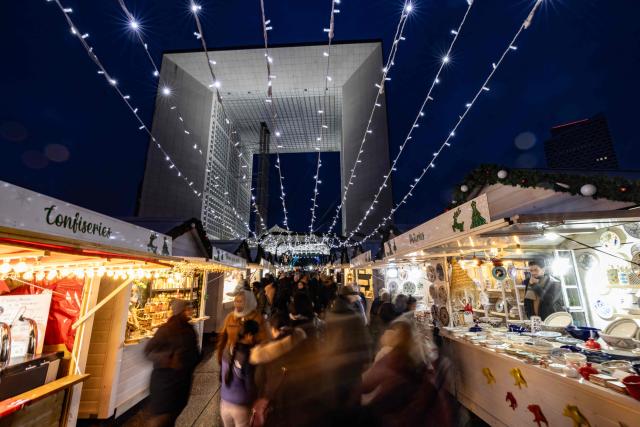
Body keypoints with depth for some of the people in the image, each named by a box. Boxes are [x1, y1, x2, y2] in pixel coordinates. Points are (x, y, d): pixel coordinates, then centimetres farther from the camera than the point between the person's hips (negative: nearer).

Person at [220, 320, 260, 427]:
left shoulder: (228, 350, -7)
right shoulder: (249, 356, -24)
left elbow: (223, 376, 6)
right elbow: (250, 386, -15)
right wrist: (255, 405, 1)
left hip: (225, 402, 5)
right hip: (242, 406, -5)